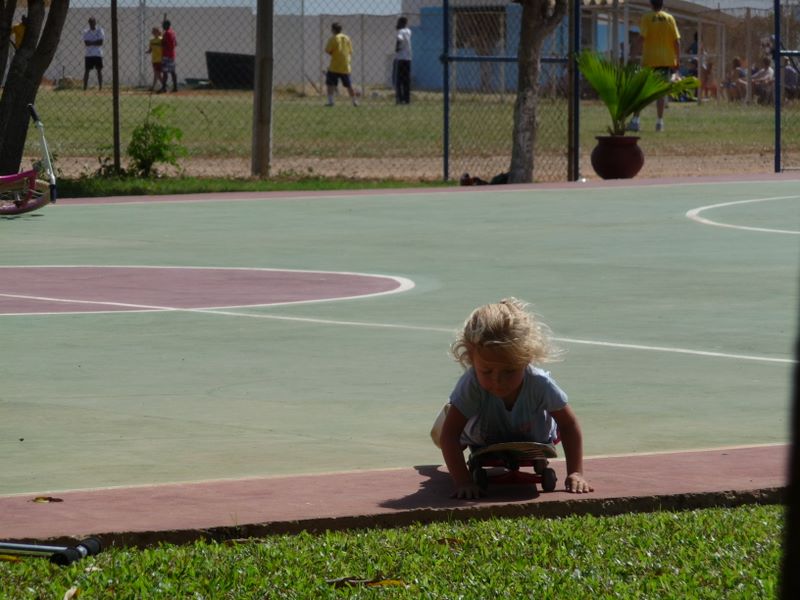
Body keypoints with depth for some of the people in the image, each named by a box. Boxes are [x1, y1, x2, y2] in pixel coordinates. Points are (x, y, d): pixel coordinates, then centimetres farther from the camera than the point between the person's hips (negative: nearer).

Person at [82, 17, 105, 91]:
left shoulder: (100, 31, 2)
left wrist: (91, 42, -10)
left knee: (99, 70, 1)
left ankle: (100, 87, 3)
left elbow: (101, 42, -9)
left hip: (98, 54, -1)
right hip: (88, 55, 1)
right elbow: (86, 43, -7)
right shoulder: (86, 32, 6)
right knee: (86, 71, -1)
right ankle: (85, 87, 0)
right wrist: (95, 43, -12)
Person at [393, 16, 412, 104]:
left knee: (398, 80, -4)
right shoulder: (408, 31, 13)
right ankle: (407, 99, 7)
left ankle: (399, 98, -10)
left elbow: (399, 39, -33)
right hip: (408, 58, 7)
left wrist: (397, 48, -21)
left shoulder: (401, 31, -10)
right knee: (406, 81, 9)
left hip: (399, 58, -7)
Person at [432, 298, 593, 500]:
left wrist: (575, 474, -36)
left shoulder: (539, 384, -43)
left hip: (535, 436, 1)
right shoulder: (471, 385, -46)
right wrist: (463, 482, -53)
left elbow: (569, 426, -28)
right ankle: (449, 412, 43)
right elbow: (449, 435, -43)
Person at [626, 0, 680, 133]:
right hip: (667, 60, 2)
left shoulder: (646, 18, -1)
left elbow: (642, 38, -12)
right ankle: (660, 122, 2)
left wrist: (643, 55, -6)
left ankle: (635, 120, -7)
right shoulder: (670, 18, 5)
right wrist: (677, 60, 6)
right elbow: (677, 41, 2)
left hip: (649, 61, -2)